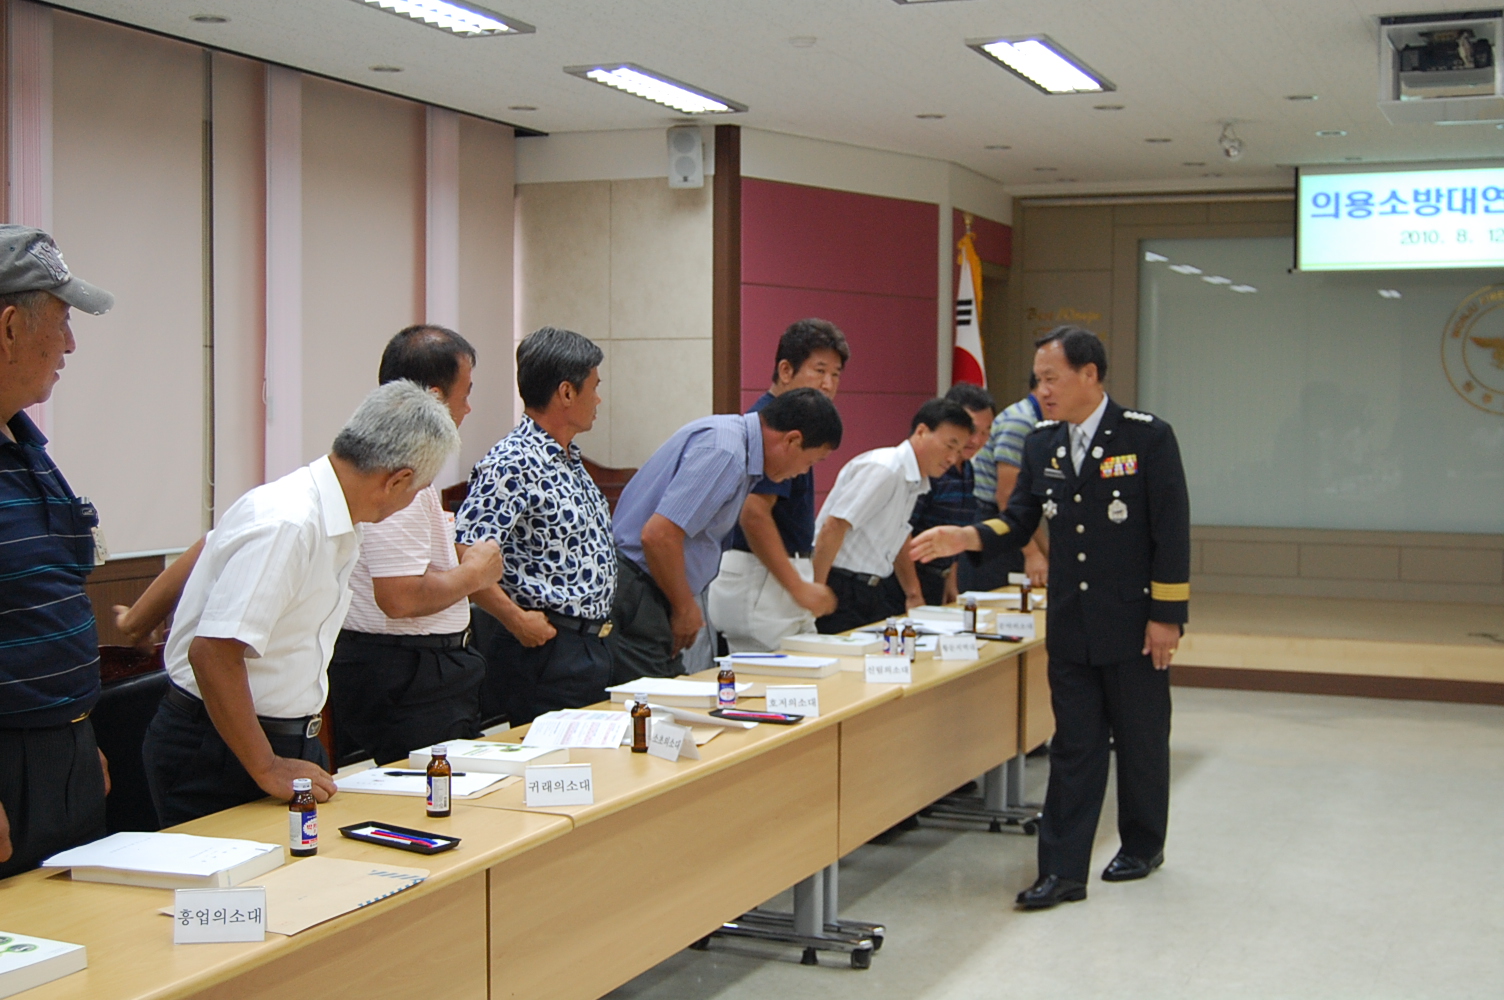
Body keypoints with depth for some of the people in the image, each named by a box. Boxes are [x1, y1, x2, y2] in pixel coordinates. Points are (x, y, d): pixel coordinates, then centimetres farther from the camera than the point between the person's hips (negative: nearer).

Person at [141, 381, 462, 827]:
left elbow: (212, 547, 19)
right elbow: (213, 653, -28)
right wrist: (268, 770, -23)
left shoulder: (336, 522, 5)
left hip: (289, 742, 9)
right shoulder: (287, 525, -25)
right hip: (219, 752, -9)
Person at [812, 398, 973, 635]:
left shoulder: (915, 482, 11)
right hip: (842, 591, -9)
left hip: (869, 593, 9)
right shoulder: (883, 469, -18)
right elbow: (833, 528, -22)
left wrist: (913, 594, 21)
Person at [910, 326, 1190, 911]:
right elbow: (1019, 519, 11)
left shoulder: (1147, 437, -11)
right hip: (1071, 626, 4)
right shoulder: (1042, 445, 5)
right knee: (1074, 746, 5)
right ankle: (1063, 870, 6)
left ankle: (1143, 846, 31)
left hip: (1133, 622, -4)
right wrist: (965, 538, -8)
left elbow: (1171, 531, -11)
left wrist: (1166, 616, -13)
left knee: (1140, 740, 11)